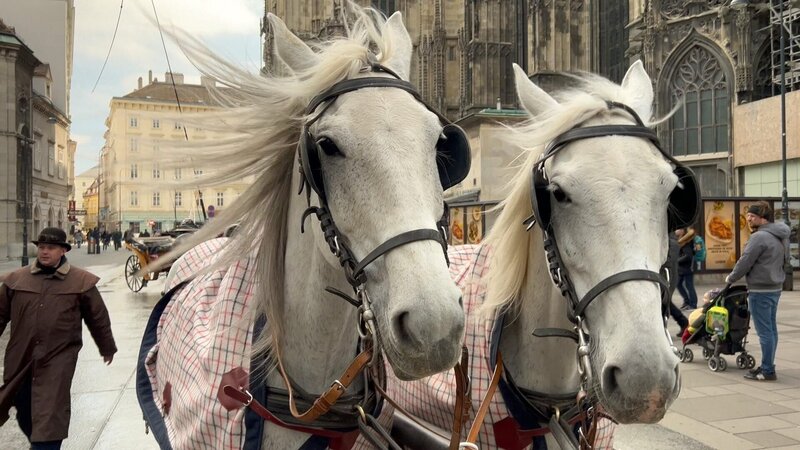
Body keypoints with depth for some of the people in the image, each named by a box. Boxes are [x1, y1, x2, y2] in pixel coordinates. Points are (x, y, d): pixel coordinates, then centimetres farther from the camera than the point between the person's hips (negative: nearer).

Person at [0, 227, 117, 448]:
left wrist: (107, 348, 14)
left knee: (48, 421, -5)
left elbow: (98, 318, 6)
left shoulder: (82, 281, -3)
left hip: (58, 362, -4)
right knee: (25, 415, 19)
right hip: (20, 360, 4)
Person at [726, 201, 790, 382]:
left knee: (765, 331, -5)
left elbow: (745, 262, -16)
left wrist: (730, 278, -1)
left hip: (760, 290, -10)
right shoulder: (781, 236, 11)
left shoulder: (759, 237, -18)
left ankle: (767, 371, 0)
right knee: (771, 329, 15)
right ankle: (767, 366, 23)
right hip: (775, 287, 10)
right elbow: (782, 261, 19)